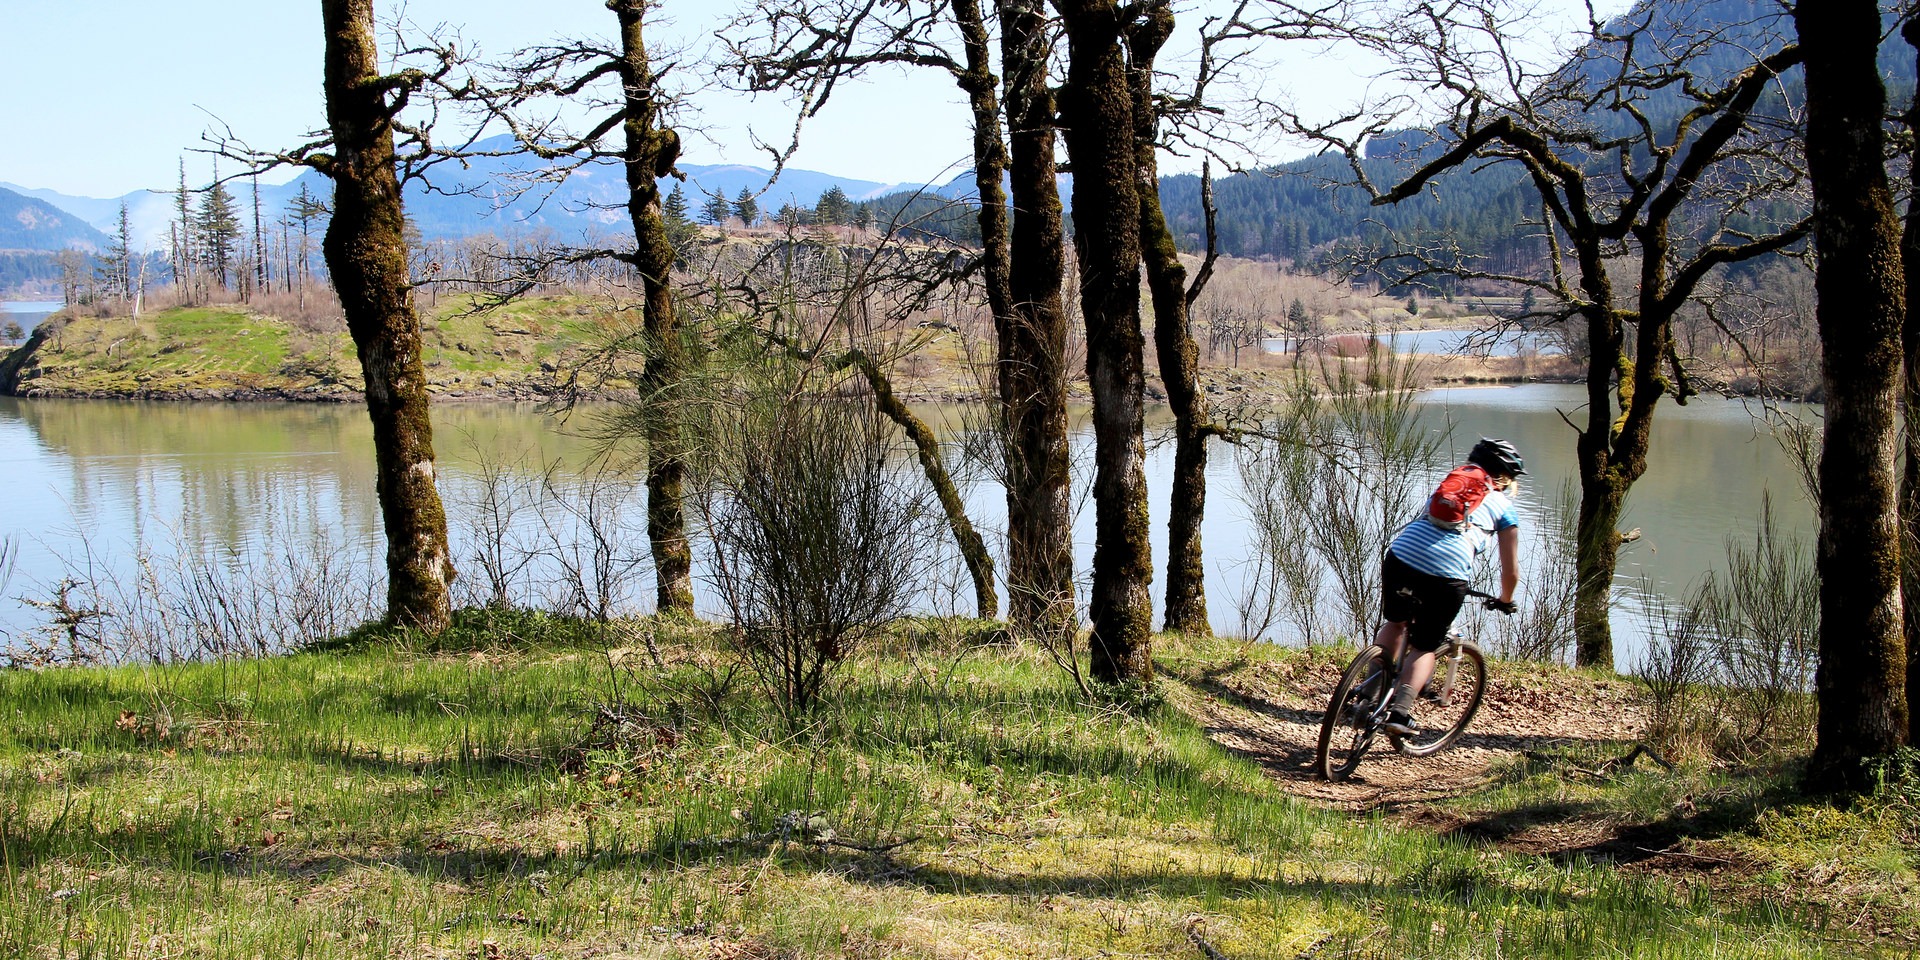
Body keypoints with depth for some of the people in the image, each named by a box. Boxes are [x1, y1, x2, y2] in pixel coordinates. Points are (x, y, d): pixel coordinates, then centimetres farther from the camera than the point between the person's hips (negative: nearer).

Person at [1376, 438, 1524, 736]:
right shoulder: (1504, 508, 21)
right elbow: (1510, 572, 24)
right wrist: (1505, 602, 44)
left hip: (1401, 555, 3)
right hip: (1448, 573, -3)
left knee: (1395, 623, 29)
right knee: (1425, 647, 15)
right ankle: (1400, 712, -2)